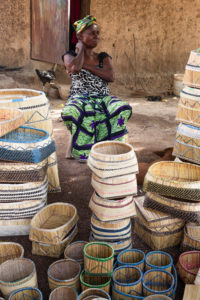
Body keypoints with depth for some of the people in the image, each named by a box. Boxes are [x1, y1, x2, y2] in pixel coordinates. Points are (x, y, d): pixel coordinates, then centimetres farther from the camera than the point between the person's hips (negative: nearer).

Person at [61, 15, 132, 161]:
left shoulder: (103, 57, 18)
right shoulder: (70, 55, 11)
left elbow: (111, 76, -3)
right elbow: (75, 68, -15)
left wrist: (85, 65, -5)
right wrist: (81, 49, 3)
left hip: (103, 98, 2)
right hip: (79, 98, -2)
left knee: (123, 109, -32)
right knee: (72, 113, -40)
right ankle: (83, 150, -25)